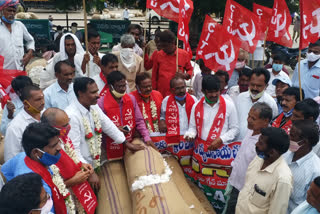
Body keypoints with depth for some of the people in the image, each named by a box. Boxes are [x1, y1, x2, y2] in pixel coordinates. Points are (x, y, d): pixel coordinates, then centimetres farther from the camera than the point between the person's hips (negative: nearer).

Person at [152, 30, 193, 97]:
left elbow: (190, 70, 12)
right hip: (161, 94, 1)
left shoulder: (184, 54, 1)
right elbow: (154, 75, 10)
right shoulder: (158, 55, 3)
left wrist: (185, 75, -9)